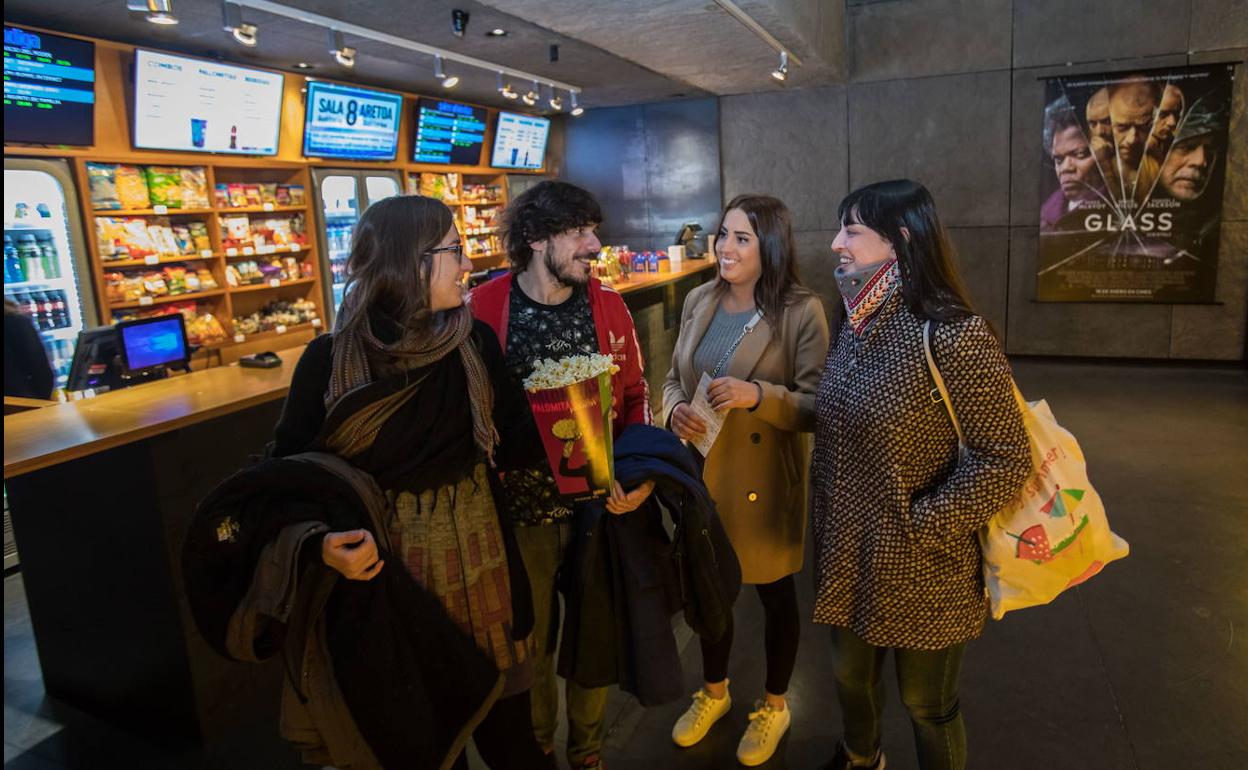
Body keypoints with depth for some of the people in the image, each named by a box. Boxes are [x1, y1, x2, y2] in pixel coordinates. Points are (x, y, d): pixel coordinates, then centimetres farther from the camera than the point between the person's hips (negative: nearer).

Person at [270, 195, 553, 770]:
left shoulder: (474, 341, -6)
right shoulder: (330, 360, -13)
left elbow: (514, 443, -5)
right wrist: (321, 542, -23)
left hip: (473, 553, 2)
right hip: (382, 563, -1)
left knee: (503, 722, 15)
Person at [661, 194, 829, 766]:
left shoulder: (802, 311, -14)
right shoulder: (699, 301, 1)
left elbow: (817, 407, -14)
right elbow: (674, 377, 9)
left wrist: (759, 395, -29)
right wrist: (675, 409, -12)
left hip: (766, 480, -4)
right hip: (701, 472, 5)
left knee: (775, 594, 16)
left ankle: (774, 706, 42)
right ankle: (713, 692, 48)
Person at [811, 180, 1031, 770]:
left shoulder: (953, 336, -22)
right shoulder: (857, 326, 2)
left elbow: (1006, 460, -20)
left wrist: (920, 526, -19)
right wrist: (826, 519, 9)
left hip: (920, 569, -7)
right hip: (848, 553, 7)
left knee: (926, 704, 16)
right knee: (850, 675, 26)